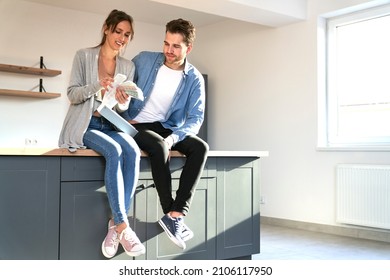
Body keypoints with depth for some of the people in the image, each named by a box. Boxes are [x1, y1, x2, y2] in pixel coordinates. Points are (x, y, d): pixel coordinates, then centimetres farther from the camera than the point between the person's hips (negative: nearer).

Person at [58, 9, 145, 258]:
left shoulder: (128, 66, 10)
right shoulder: (83, 56, 1)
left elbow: (123, 109, 9)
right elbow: (72, 95, -5)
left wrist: (122, 102, -16)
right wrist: (97, 86, -23)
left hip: (111, 125, 3)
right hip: (84, 124, -3)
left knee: (133, 151, -31)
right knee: (114, 151, -34)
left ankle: (116, 225, -29)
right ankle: (123, 226, -33)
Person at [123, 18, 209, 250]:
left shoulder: (195, 79, -4)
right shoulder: (144, 60, -5)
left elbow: (196, 118, -10)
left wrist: (173, 138, -28)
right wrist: (123, 115, -8)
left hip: (169, 128, 3)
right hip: (137, 125, -2)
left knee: (200, 147, -25)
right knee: (159, 146, -36)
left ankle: (175, 215, -32)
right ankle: (172, 213, -27)